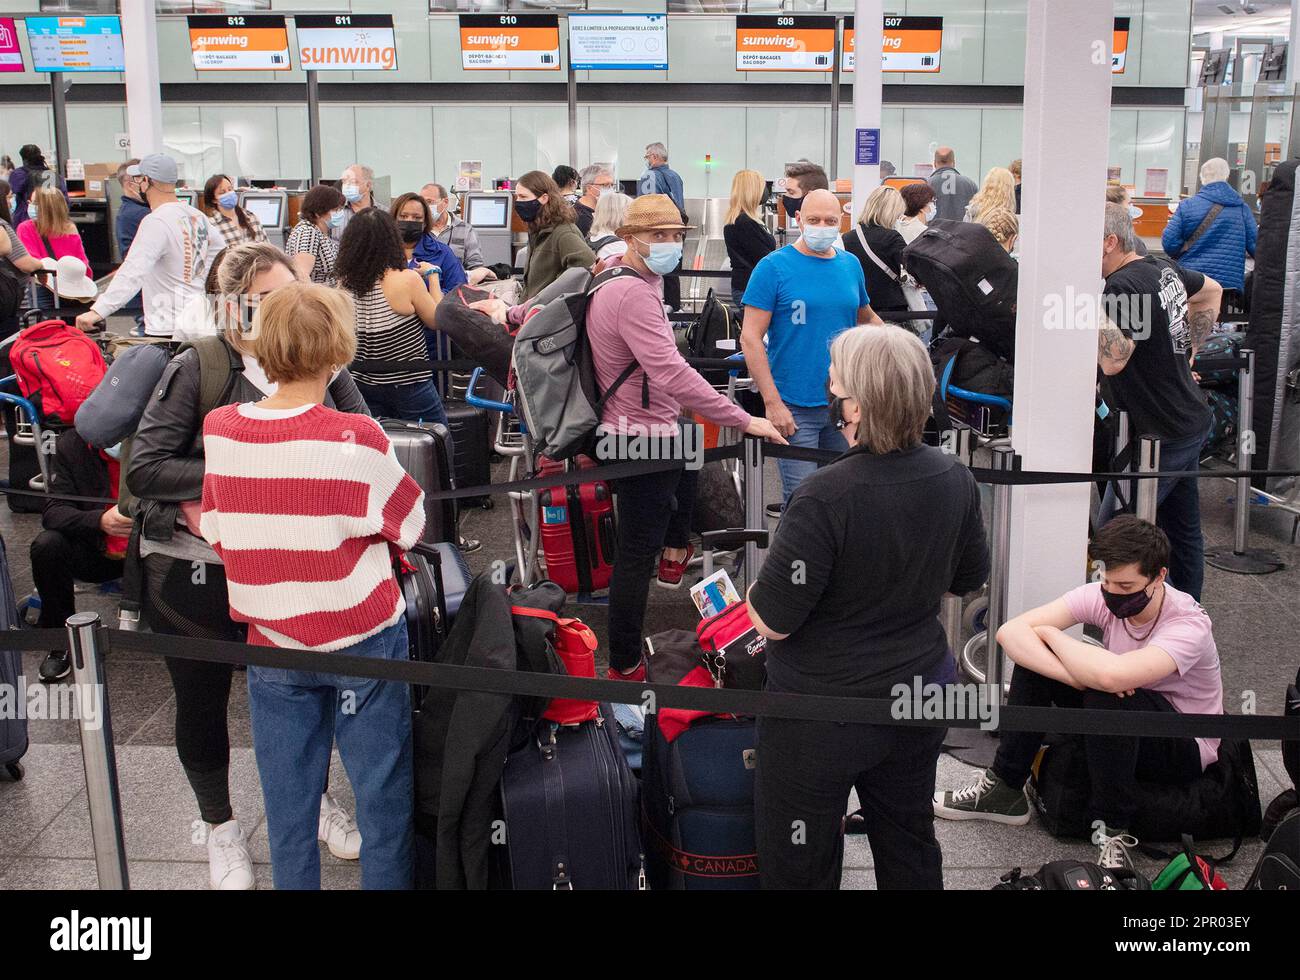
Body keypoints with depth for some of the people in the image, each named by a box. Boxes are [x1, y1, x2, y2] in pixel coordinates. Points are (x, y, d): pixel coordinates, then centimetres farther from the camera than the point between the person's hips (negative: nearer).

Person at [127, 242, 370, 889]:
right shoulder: (199, 368, -14)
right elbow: (143, 469, -18)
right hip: (191, 572, -2)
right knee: (202, 702, 15)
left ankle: (314, 800, 43)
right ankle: (219, 824, 39)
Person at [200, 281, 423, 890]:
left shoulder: (219, 430, -7)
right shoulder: (357, 440, -18)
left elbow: (214, 533, 3)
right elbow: (411, 526, -4)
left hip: (272, 645, 4)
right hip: (364, 640, -3)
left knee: (287, 801, 15)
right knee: (383, 795, 10)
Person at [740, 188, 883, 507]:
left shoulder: (851, 265, 9)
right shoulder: (774, 267, -6)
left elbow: (866, 318, 25)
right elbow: (751, 337, -10)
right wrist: (772, 403, -15)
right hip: (795, 408, -5)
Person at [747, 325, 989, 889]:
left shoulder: (825, 498, -28)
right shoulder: (954, 479, -7)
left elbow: (772, 621, -23)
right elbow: (968, 580, 9)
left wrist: (755, 590, -3)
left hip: (823, 713, -6)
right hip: (922, 688, 7)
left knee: (798, 868, 13)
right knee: (909, 844, 25)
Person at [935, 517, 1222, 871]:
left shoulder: (1189, 626, -30)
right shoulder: (1101, 596, -15)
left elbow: (1112, 675, -49)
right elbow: (1010, 631, -24)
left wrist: (1051, 633, -29)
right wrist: (1076, 676, -38)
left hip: (1184, 748, -6)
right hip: (1119, 722, 6)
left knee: (1105, 696, -36)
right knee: (1034, 655, -13)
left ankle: (1114, 829, -18)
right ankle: (1004, 787, -2)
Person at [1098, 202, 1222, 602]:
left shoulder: (1123, 287, -22)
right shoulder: (1163, 268, 7)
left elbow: (1113, 360, -33)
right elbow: (1211, 291, 27)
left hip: (1160, 437, -10)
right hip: (1189, 424, 10)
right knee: (1183, 531, 19)